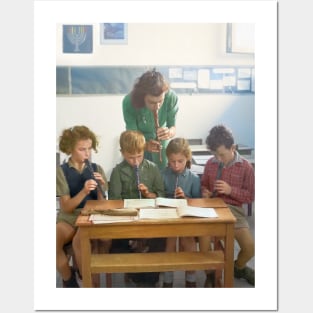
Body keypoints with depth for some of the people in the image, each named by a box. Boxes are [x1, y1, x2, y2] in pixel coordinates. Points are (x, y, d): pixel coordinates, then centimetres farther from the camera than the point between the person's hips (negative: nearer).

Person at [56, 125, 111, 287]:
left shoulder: (96, 169, 5)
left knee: (78, 240, -34)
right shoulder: (61, 171, -1)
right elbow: (66, 207, -8)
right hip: (68, 217, 1)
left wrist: (100, 189, -15)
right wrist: (84, 191, -24)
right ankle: (68, 279, -2)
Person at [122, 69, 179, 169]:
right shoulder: (128, 102, -32)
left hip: (161, 142, 1)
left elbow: (173, 127, -17)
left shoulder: (171, 97, -30)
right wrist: (145, 145, -46)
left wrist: (169, 132, -41)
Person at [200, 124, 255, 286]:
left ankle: (239, 267, 22)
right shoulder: (210, 163, 5)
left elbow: (251, 196, 1)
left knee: (250, 246, -16)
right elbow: (203, 184, 22)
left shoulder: (245, 166, -2)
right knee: (203, 239, -27)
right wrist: (205, 192, -2)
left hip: (233, 209, -1)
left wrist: (231, 190, -14)